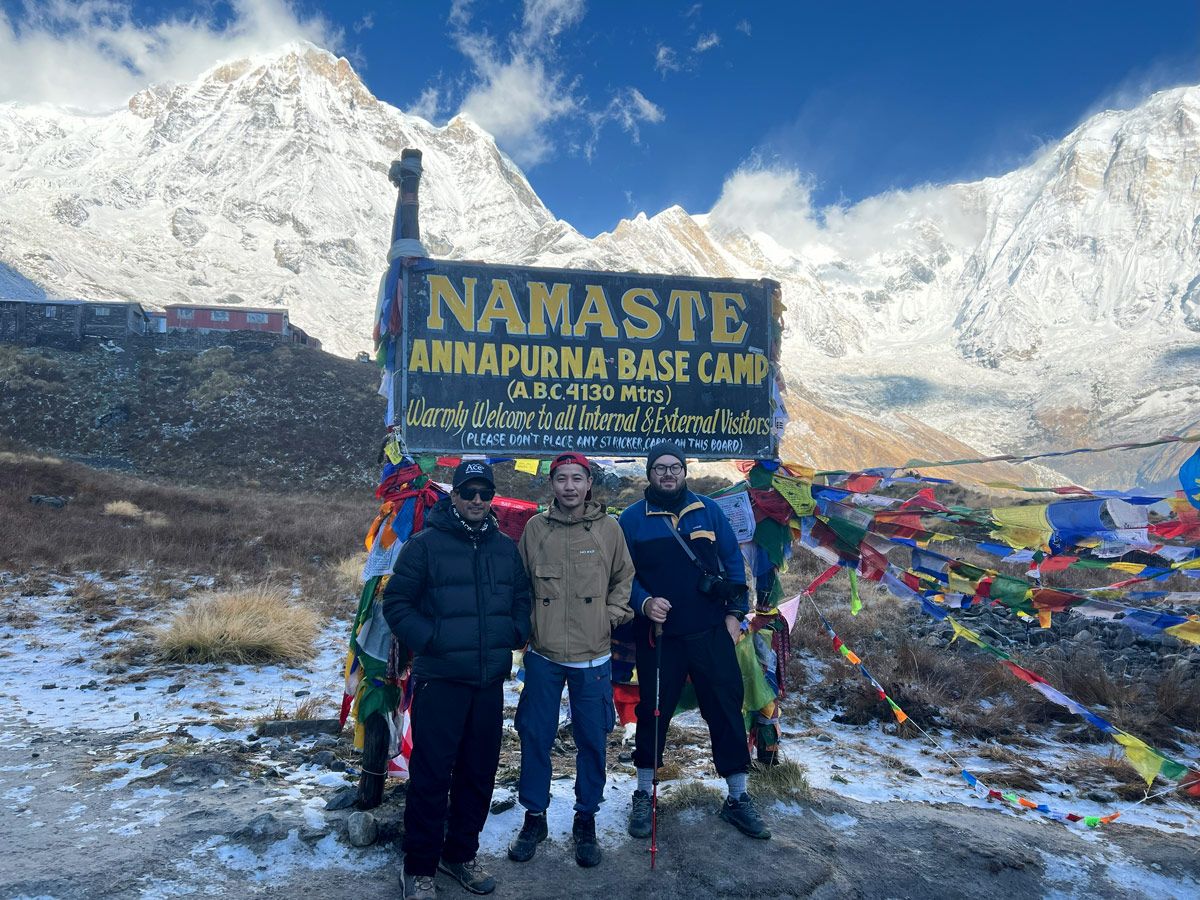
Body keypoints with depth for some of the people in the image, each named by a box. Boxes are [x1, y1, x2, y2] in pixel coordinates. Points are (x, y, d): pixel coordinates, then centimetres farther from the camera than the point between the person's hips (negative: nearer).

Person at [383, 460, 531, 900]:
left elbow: (522, 597, 18)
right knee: (431, 775, 0)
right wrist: (428, 640, -15)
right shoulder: (425, 544, -6)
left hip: (490, 681, 5)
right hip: (439, 679, -5)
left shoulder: (506, 548, 9)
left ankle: (461, 854, 32)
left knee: (479, 773, 14)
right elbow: (396, 602, -5)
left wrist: (514, 634, 2)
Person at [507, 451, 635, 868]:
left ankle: (586, 819, 27)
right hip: (543, 655, 1)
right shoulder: (535, 528, 1)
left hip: (592, 657, 0)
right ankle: (534, 816, 27)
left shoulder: (608, 528, -1)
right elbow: (521, 584, 10)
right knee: (535, 736, 8)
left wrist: (613, 614, 0)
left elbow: (624, 576, 11)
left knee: (592, 740, 9)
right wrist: (525, 626, 3)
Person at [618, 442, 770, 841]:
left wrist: (735, 612, 1)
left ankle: (738, 798, 23)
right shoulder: (632, 519, -1)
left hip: (711, 634, 1)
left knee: (726, 710, 6)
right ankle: (644, 796, 29)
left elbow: (733, 561, 7)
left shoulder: (708, 511, 4)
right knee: (652, 713, 10)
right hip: (658, 637, -1)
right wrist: (644, 603, -18)